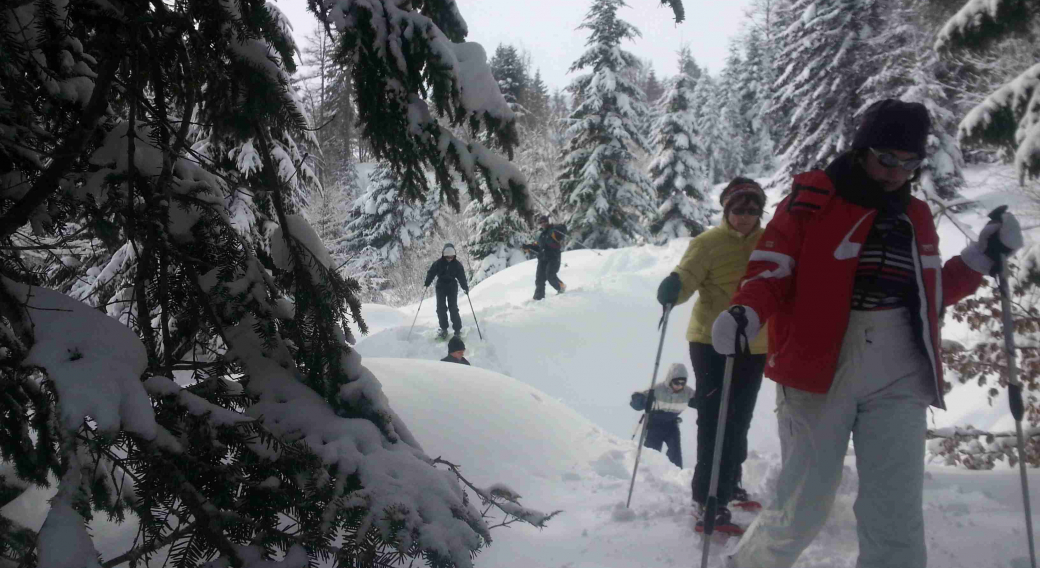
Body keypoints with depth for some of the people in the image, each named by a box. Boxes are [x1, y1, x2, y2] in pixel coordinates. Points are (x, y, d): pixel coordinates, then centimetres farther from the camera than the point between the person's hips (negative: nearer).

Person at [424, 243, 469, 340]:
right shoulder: (438, 263, -8)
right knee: (441, 308, 1)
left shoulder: (457, 264, -7)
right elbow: (431, 273, -4)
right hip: (441, 287, 1)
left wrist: (465, 287, -13)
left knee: (453, 308, -6)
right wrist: (427, 283, -17)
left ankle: (457, 330, 0)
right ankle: (444, 329, 13)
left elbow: (462, 277, -3)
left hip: (452, 288, -1)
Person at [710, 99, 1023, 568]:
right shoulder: (813, 198, -2)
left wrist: (981, 258, 12)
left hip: (898, 383, 5)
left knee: (895, 520, 3)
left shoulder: (915, 217, 14)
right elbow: (772, 268, -7)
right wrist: (745, 312, -26)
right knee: (802, 513, 1)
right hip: (817, 374, -4)